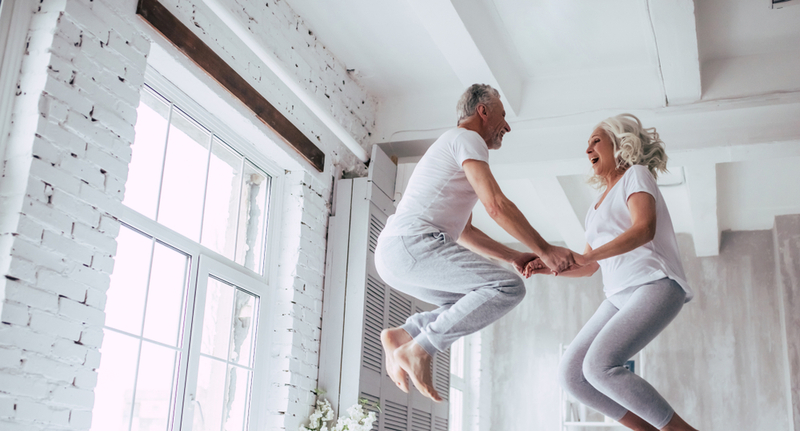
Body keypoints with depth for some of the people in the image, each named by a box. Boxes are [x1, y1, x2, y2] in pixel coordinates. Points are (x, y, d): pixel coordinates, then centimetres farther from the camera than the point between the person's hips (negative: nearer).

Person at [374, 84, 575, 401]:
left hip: (390, 255, 10)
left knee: (475, 305, 21)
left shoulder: (451, 149, 31)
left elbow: (464, 232, 32)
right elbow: (496, 206, -11)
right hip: (412, 243, -10)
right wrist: (544, 250, -5)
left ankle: (403, 334, 8)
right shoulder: (467, 139, 1)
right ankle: (420, 349, -16)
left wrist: (514, 257, 25)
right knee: (508, 287, -16)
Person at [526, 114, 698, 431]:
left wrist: (585, 255, -26)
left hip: (656, 286, -8)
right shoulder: (598, 208, 26)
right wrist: (547, 267, 10)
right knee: (571, 373, -7)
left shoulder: (636, 174, 3)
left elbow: (644, 229, -16)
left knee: (599, 366, -26)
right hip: (622, 296, 8)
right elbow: (588, 269, 27)